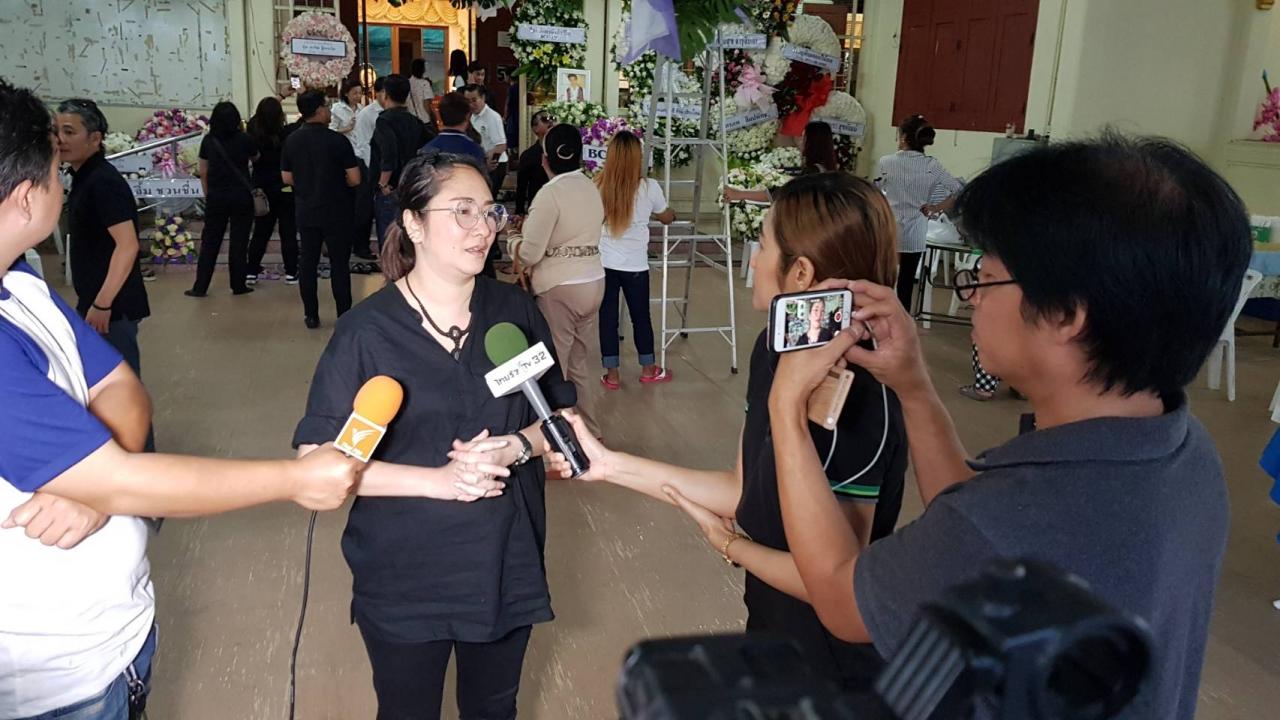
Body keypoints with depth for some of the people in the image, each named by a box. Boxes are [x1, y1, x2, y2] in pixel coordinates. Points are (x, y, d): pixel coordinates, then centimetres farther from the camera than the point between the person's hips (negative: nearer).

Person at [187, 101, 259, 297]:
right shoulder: (244, 139, -6)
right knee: (239, 241, 6)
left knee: (210, 241, 8)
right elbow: (256, 159, 14)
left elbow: (203, 172, 4)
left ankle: (200, 287, 11)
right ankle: (238, 285, 10)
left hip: (216, 197, 2)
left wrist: (208, 195, 15)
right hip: (241, 196, -2)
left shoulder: (208, 140, 0)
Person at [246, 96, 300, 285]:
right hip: (285, 190, -3)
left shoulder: (252, 134, -9)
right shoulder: (286, 134, -16)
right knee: (288, 232, 6)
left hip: (262, 190, 3)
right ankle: (291, 273, 8)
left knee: (260, 232, 13)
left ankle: (252, 272, 14)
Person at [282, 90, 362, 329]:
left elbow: (287, 178, 6)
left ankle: (311, 315, 14)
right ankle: (344, 316, 7)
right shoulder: (337, 140, -14)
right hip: (336, 212, -4)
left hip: (306, 211, 4)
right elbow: (354, 179, -14)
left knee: (308, 262, 10)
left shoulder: (291, 141, 1)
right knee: (339, 263, 3)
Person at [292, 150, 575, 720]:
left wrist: (517, 447, -17)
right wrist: (437, 480, -24)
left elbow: (560, 415, 5)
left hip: (507, 567, 3)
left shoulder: (515, 312, -3)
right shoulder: (366, 331, -13)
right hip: (403, 582, -2)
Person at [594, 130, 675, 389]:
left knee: (607, 317, 9)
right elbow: (666, 218, 10)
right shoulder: (649, 187, -8)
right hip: (635, 265, -1)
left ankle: (612, 375, 15)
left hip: (603, 263, 1)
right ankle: (648, 369, 29)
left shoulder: (598, 185, -5)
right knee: (641, 316, 15)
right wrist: (672, 213, 33)